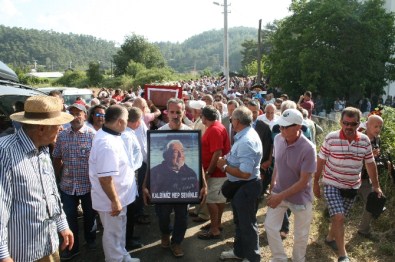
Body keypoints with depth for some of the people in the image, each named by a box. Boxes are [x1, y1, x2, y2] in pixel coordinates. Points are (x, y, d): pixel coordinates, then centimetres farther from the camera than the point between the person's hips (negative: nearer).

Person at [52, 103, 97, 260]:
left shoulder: (92, 135, -10)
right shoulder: (62, 135, 1)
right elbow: (57, 158, 11)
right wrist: (58, 177, 11)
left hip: (88, 184, -2)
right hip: (67, 185, 3)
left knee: (89, 215, 16)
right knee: (69, 216, 12)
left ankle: (90, 239, 40)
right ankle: (73, 247, 30)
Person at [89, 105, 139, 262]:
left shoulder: (105, 134, 2)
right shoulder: (107, 144, -32)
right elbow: (105, 178, -32)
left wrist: (127, 171, 24)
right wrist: (115, 201, -24)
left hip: (119, 195, 10)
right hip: (112, 199, -10)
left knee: (119, 230, 26)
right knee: (113, 234, 11)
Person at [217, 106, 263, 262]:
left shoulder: (246, 141, -29)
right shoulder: (245, 135, 4)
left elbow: (245, 173, -32)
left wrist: (224, 167, -20)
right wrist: (227, 161, -1)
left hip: (246, 187, -10)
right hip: (239, 186, 10)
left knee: (247, 224, 9)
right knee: (240, 221, 25)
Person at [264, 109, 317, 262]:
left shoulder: (308, 149, -27)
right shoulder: (278, 139, -11)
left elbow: (303, 182, -23)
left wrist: (281, 196, -25)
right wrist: (273, 185, 7)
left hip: (300, 198, -4)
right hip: (278, 192, 4)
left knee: (300, 235, 14)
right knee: (270, 226, 7)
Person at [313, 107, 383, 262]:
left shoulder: (365, 140, -4)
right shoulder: (331, 138, -14)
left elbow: (370, 163, 7)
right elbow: (321, 161, -7)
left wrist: (376, 185, 10)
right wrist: (316, 182, -3)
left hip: (352, 186, 4)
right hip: (332, 184, -4)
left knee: (340, 217, 16)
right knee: (338, 217, -13)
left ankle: (330, 238, 42)